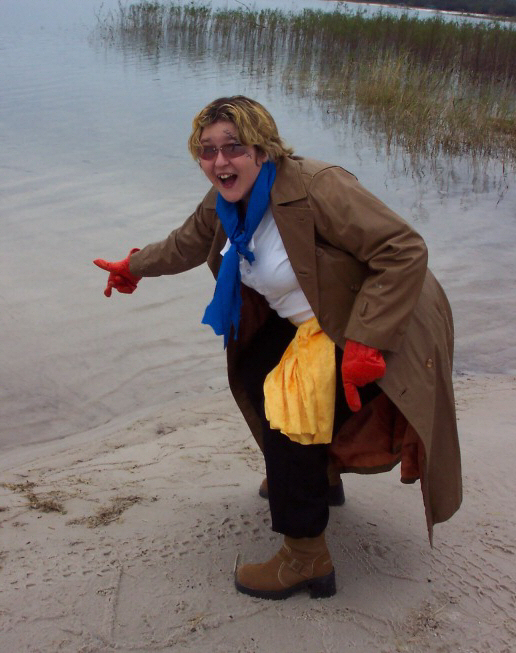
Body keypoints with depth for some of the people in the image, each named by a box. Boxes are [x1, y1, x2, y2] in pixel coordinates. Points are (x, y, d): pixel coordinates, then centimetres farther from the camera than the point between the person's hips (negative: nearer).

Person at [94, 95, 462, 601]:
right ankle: (316, 474, 43)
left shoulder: (317, 188, -29)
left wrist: (364, 343, -34)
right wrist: (133, 268, 34)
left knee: (289, 414, -19)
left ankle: (306, 559, -3)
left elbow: (405, 251, -31)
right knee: (255, 374, 19)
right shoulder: (224, 202, -2)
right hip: (307, 325, 9)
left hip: (372, 335, -9)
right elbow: (187, 243, 21)